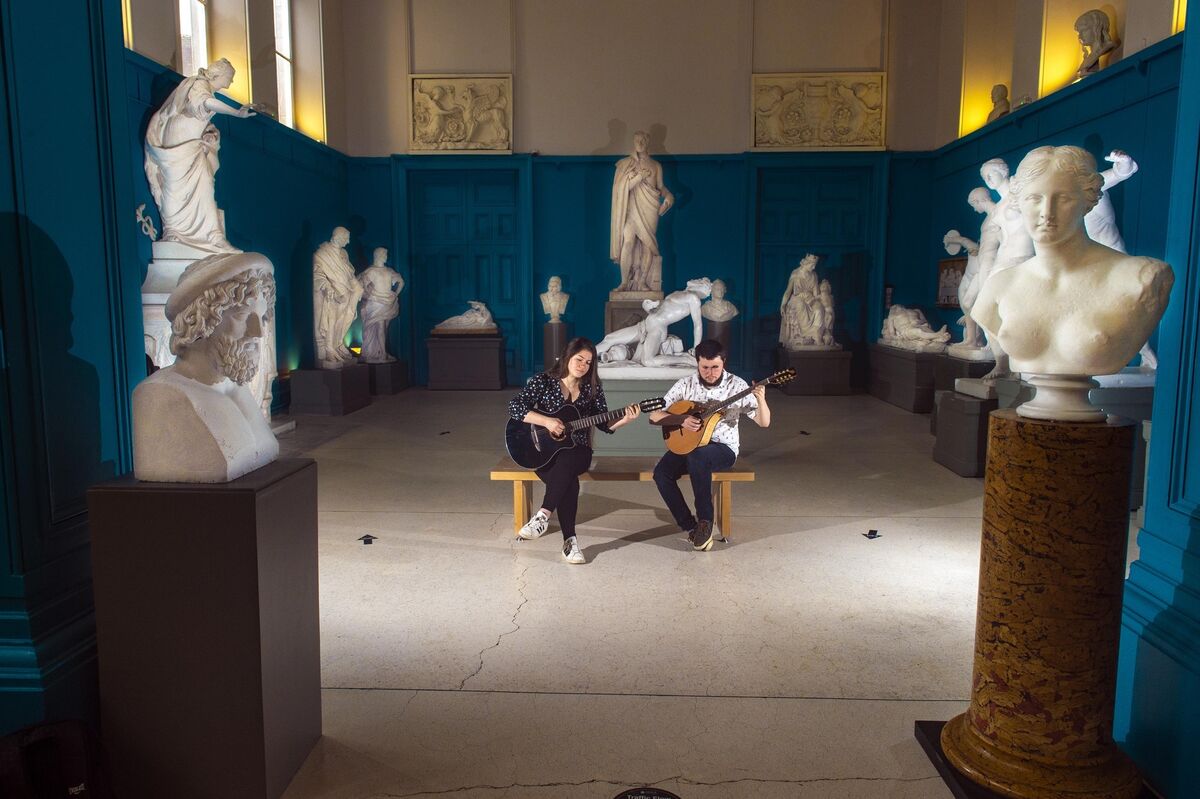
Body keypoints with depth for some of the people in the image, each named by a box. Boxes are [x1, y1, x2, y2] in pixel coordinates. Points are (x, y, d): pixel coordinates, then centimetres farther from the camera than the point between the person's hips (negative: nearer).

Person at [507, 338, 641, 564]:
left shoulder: (592, 388, 6)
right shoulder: (543, 381, -1)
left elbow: (605, 424, 6)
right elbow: (514, 407, -10)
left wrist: (624, 420, -14)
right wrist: (546, 421, -20)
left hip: (577, 450, 2)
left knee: (566, 462, -37)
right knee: (568, 481, -33)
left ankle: (543, 516, -32)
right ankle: (570, 540, -29)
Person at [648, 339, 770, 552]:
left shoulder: (736, 385, -6)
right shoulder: (685, 385, -1)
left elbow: (764, 422, -8)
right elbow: (654, 416, -2)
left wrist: (761, 399, -28)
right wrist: (682, 420, -19)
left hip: (723, 448, -3)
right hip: (687, 445, 3)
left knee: (697, 457, -37)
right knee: (661, 473, -25)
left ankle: (705, 521, -21)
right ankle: (690, 526, -12)